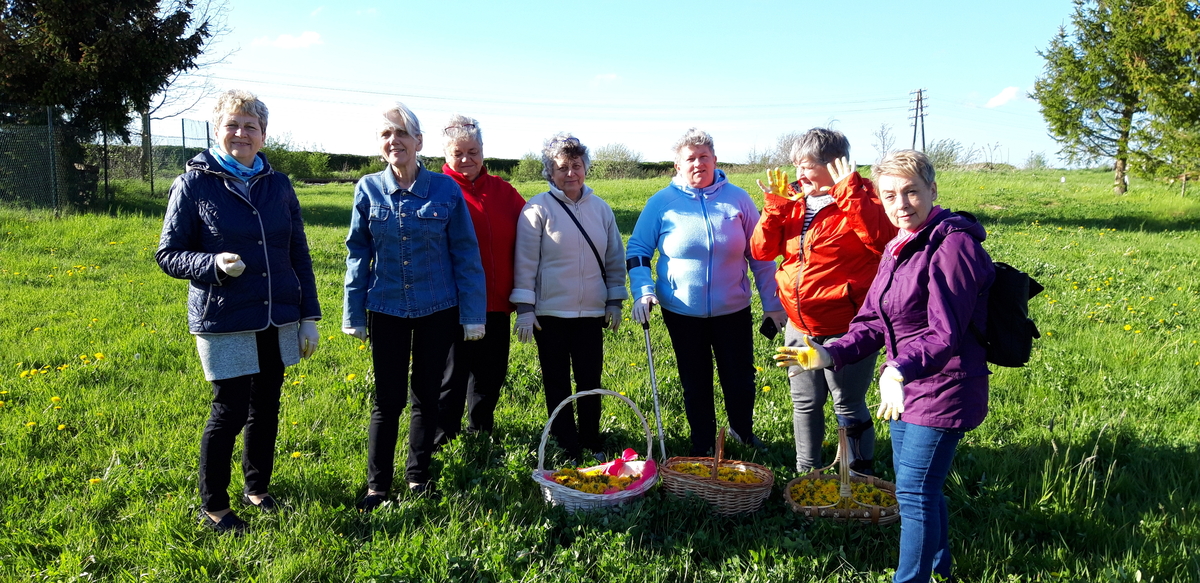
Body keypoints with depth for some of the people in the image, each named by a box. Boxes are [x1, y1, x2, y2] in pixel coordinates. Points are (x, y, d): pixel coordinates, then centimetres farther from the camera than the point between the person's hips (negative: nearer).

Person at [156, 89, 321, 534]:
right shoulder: (194, 185, -5)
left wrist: (309, 316, 7)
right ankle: (212, 507, 19)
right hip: (224, 323, -4)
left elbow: (299, 254, 10)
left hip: (278, 320, 4)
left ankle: (257, 488, 35)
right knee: (230, 411, -1)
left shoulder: (278, 185, 6)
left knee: (266, 407, 14)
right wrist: (214, 264, -22)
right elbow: (167, 254, -3)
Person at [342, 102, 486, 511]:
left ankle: (419, 475, 27)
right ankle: (377, 484, 17)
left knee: (427, 395, 11)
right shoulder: (368, 190, -2)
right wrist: (353, 315, 2)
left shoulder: (445, 190, -5)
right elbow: (358, 254, 3)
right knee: (388, 400, 5)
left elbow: (465, 254, -2)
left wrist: (473, 314, -3)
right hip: (386, 310, 0)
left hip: (436, 310, 0)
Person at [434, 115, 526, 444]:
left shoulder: (504, 191, 9)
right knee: (451, 376, 2)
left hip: (496, 304, 5)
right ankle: (441, 441, 14)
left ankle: (481, 434, 34)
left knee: (491, 375, 16)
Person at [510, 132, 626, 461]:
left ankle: (592, 443, 25)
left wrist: (615, 301, 10)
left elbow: (615, 259, 13)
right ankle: (566, 449, 19)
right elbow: (525, 261, -6)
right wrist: (524, 309, -9)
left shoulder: (601, 209, 6)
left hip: (592, 313, 3)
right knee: (557, 384, 7)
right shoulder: (538, 209, -5)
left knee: (590, 382, 8)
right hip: (550, 313, -3)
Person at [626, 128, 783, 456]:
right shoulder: (661, 203, -3)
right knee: (695, 383, 12)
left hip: (733, 311, 1)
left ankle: (743, 432, 38)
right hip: (682, 314, 0)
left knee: (741, 379, 9)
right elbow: (637, 251, 2)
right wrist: (642, 292, -13)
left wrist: (772, 303, 5)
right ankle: (702, 445, 32)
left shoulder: (737, 199, -1)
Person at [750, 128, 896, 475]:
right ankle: (806, 473, 34)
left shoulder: (860, 198, -8)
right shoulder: (792, 201, 8)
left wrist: (848, 191, -28)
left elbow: (882, 237, -28)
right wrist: (775, 205, -9)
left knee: (848, 406, 4)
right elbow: (762, 250, 2)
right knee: (805, 403, 18)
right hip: (799, 326, 6)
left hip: (845, 327, -6)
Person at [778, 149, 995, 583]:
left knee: (914, 493, -5)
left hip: (943, 389, -9)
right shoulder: (899, 247, 10)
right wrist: (831, 354, -6)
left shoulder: (953, 244, -19)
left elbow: (945, 332, -27)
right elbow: (875, 321, 10)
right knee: (917, 486, 21)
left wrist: (899, 369, -42)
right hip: (909, 386, 9)